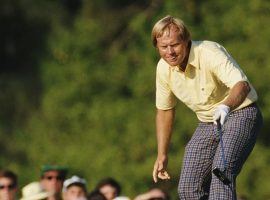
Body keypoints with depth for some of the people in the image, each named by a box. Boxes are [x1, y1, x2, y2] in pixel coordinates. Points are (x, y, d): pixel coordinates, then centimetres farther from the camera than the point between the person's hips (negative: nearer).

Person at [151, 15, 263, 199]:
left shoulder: (210, 53, -26)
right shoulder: (163, 68, -5)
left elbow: (242, 84, -40)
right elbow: (164, 110, 11)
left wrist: (226, 106, -61)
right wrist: (162, 155, 11)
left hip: (240, 115, -7)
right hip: (207, 125, 7)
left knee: (221, 168, -31)